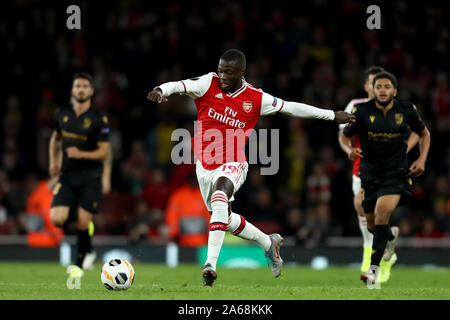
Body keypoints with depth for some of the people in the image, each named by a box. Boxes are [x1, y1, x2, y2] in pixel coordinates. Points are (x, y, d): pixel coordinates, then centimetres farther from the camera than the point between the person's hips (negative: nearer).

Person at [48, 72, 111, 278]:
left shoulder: (98, 119, -8)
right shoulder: (63, 115, 6)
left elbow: (105, 152, -8)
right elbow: (56, 138, 25)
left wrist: (81, 154, -20)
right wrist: (54, 161, 14)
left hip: (90, 178, -4)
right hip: (67, 176, 4)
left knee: (82, 222, -7)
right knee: (57, 219, -12)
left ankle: (80, 263, 14)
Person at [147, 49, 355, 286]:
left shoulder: (256, 99, -6)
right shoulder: (209, 84, -7)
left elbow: (292, 107, 7)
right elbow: (181, 85, -24)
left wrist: (332, 115, 13)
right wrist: (161, 90, -48)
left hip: (232, 165, -4)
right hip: (205, 166, 4)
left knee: (219, 199, -34)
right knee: (224, 218, 17)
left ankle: (211, 262, -40)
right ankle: (268, 243, 41)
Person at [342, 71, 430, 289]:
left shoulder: (407, 111, -3)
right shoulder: (362, 111, -6)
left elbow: (424, 134, 14)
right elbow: (345, 136, 4)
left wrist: (422, 159, 1)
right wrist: (349, 149, -18)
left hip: (396, 172, -2)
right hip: (370, 172, 2)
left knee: (382, 211, -27)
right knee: (372, 226, 11)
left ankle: (374, 268, -26)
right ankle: (392, 235, 50)